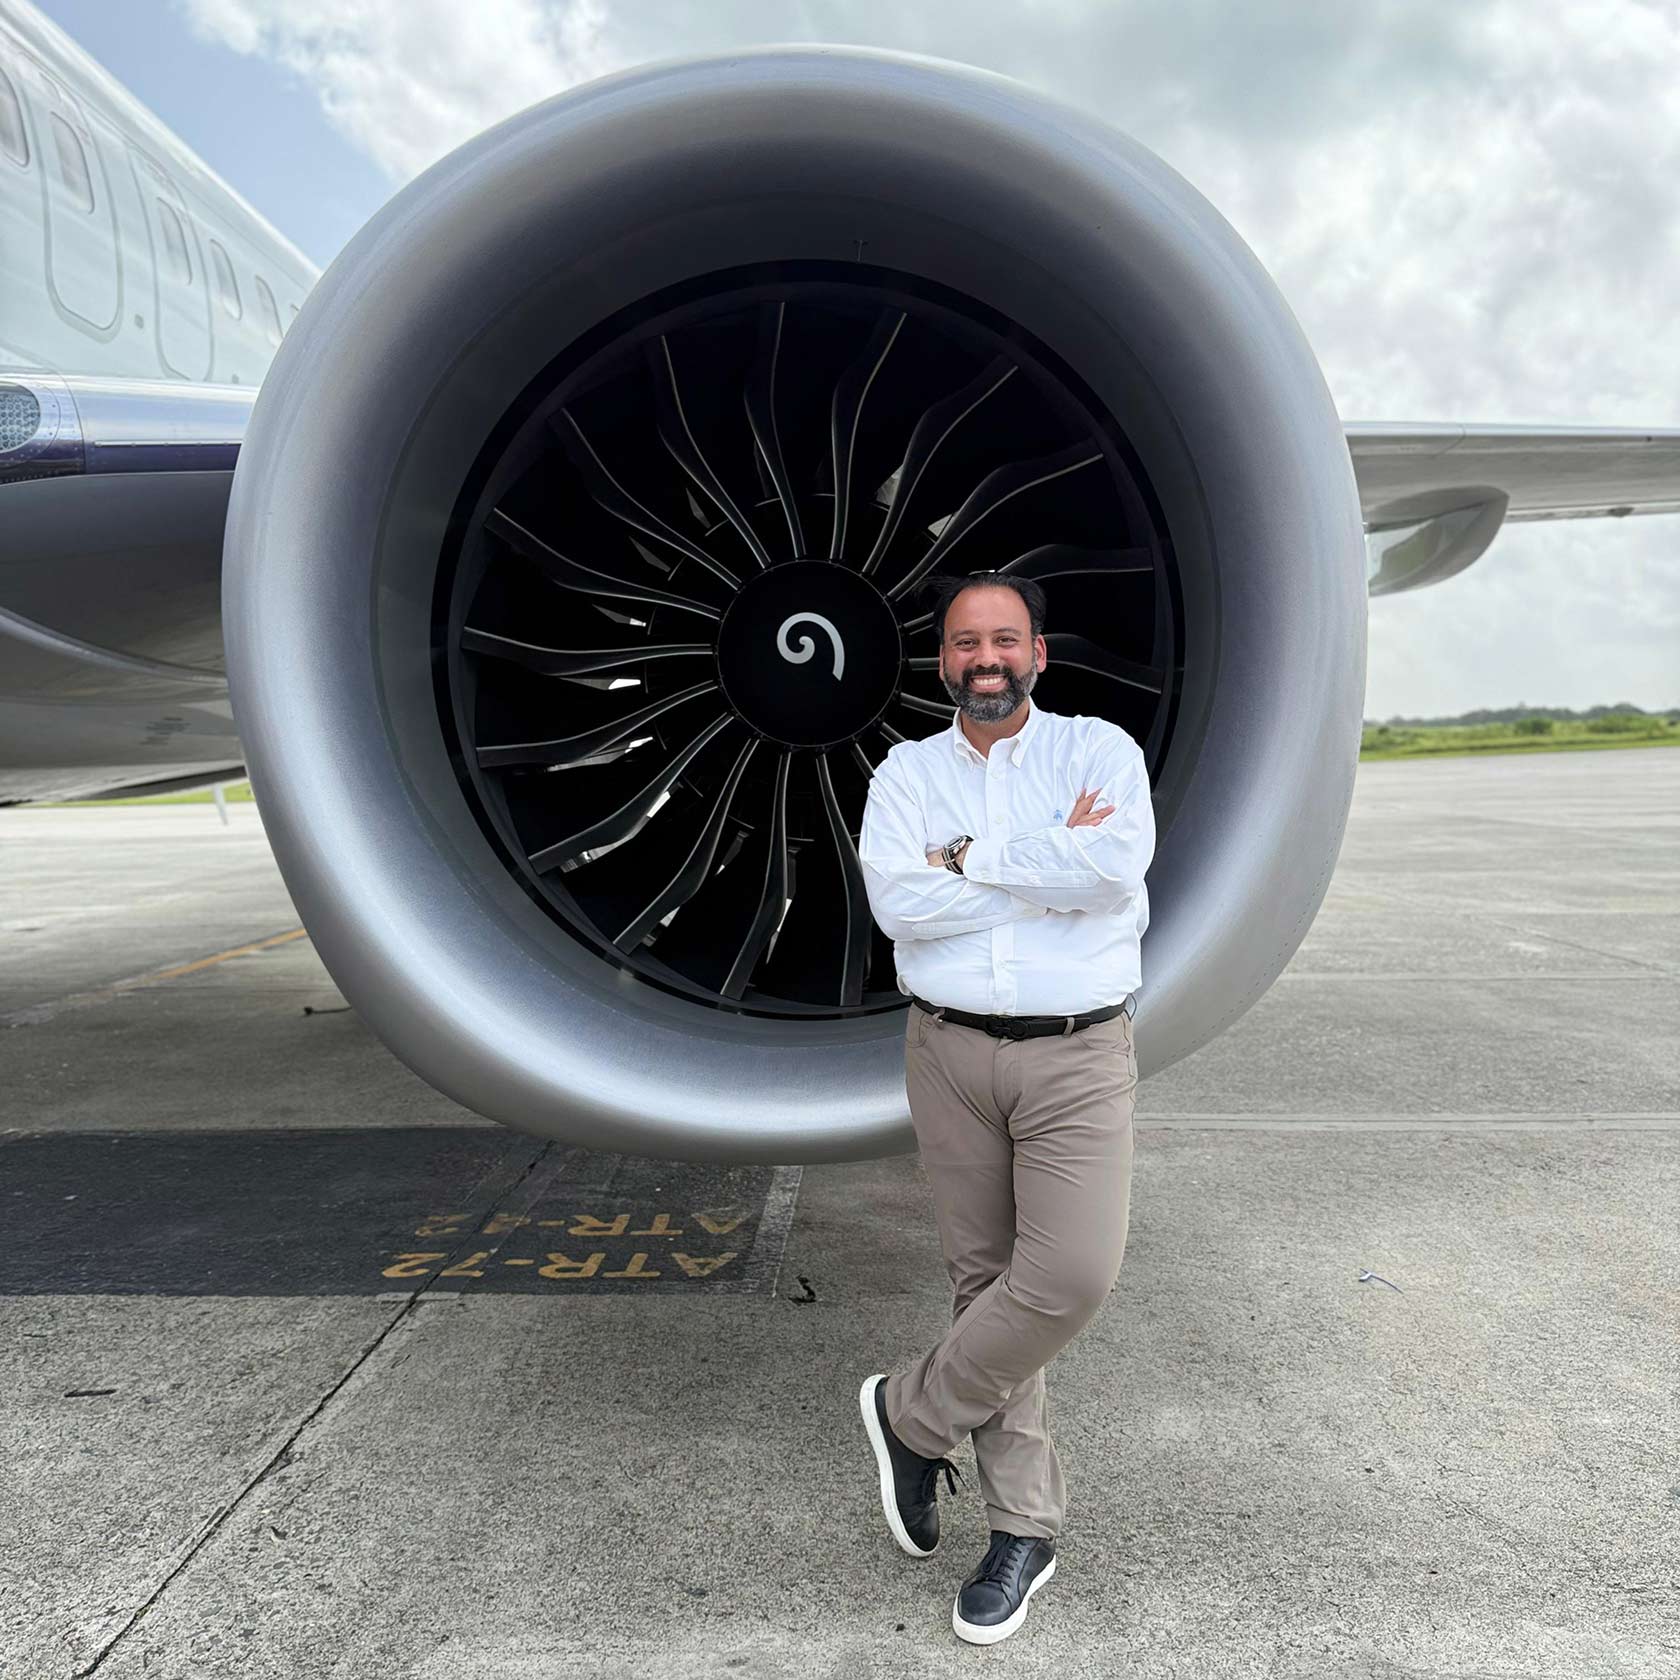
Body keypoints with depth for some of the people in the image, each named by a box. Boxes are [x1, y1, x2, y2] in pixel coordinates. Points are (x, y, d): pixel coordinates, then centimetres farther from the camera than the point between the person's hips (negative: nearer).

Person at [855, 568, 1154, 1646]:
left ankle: (913, 1414, 14)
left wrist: (971, 858, -11)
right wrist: (1051, 865, -11)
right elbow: (898, 903, -11)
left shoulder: (1100, 749, 2)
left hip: (1079, 1052, -1)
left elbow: (1117, 866, -18)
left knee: (1072, 1275, -13)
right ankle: (1027, 1527, 24)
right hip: (951, 1051, 2)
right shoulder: (907, 771, 6)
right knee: (985, 1278, 7)